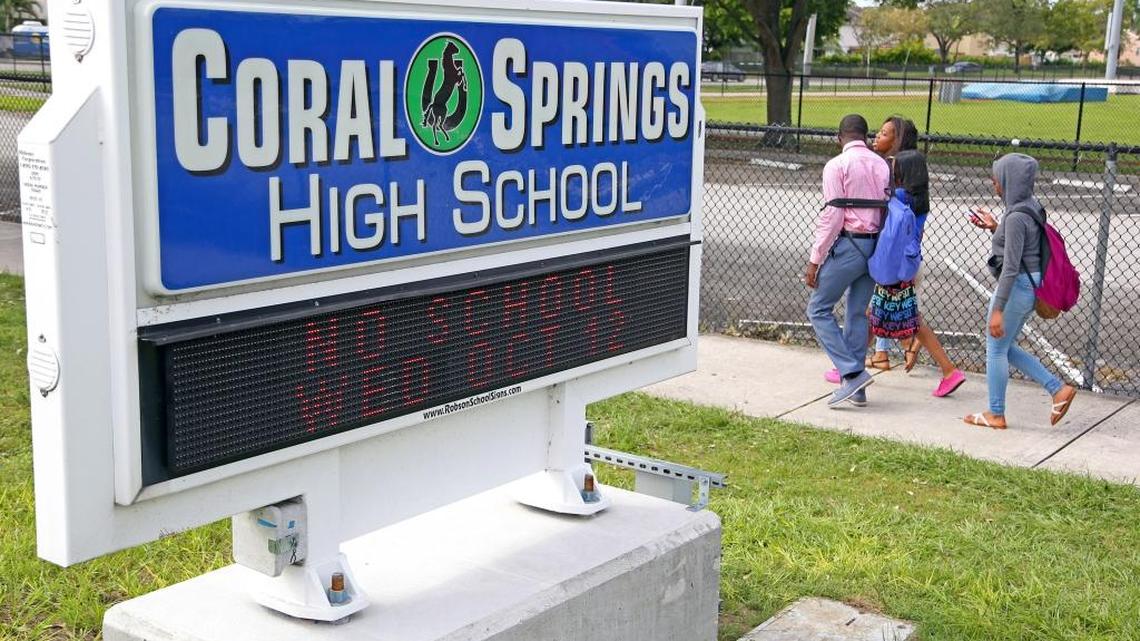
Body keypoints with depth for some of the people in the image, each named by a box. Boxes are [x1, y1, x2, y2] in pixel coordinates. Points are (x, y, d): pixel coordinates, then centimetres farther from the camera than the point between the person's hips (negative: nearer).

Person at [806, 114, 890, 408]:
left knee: (819, 309, 1)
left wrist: (815, 260, -9)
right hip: (876, 245, 7)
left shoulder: (837, 166, -8)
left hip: (848, 244, -7)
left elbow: (832, 216, -13)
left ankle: (852, 373, -9)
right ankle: (857, 389, 15)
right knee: (858, 313, 13)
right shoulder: (882, 165, 11)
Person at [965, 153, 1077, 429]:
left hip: (1017, 286, -10)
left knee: (996, 349, 5)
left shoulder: (1016, 217, -21)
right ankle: (1059, 389, 19)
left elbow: (1011, 267, -23)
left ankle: (996, 415, 17)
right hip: (1029, 285, 10)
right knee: (1005, 347, 20)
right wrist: (994, 228, 12)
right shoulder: (1030, 207, 7)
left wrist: (997, 309, -22)